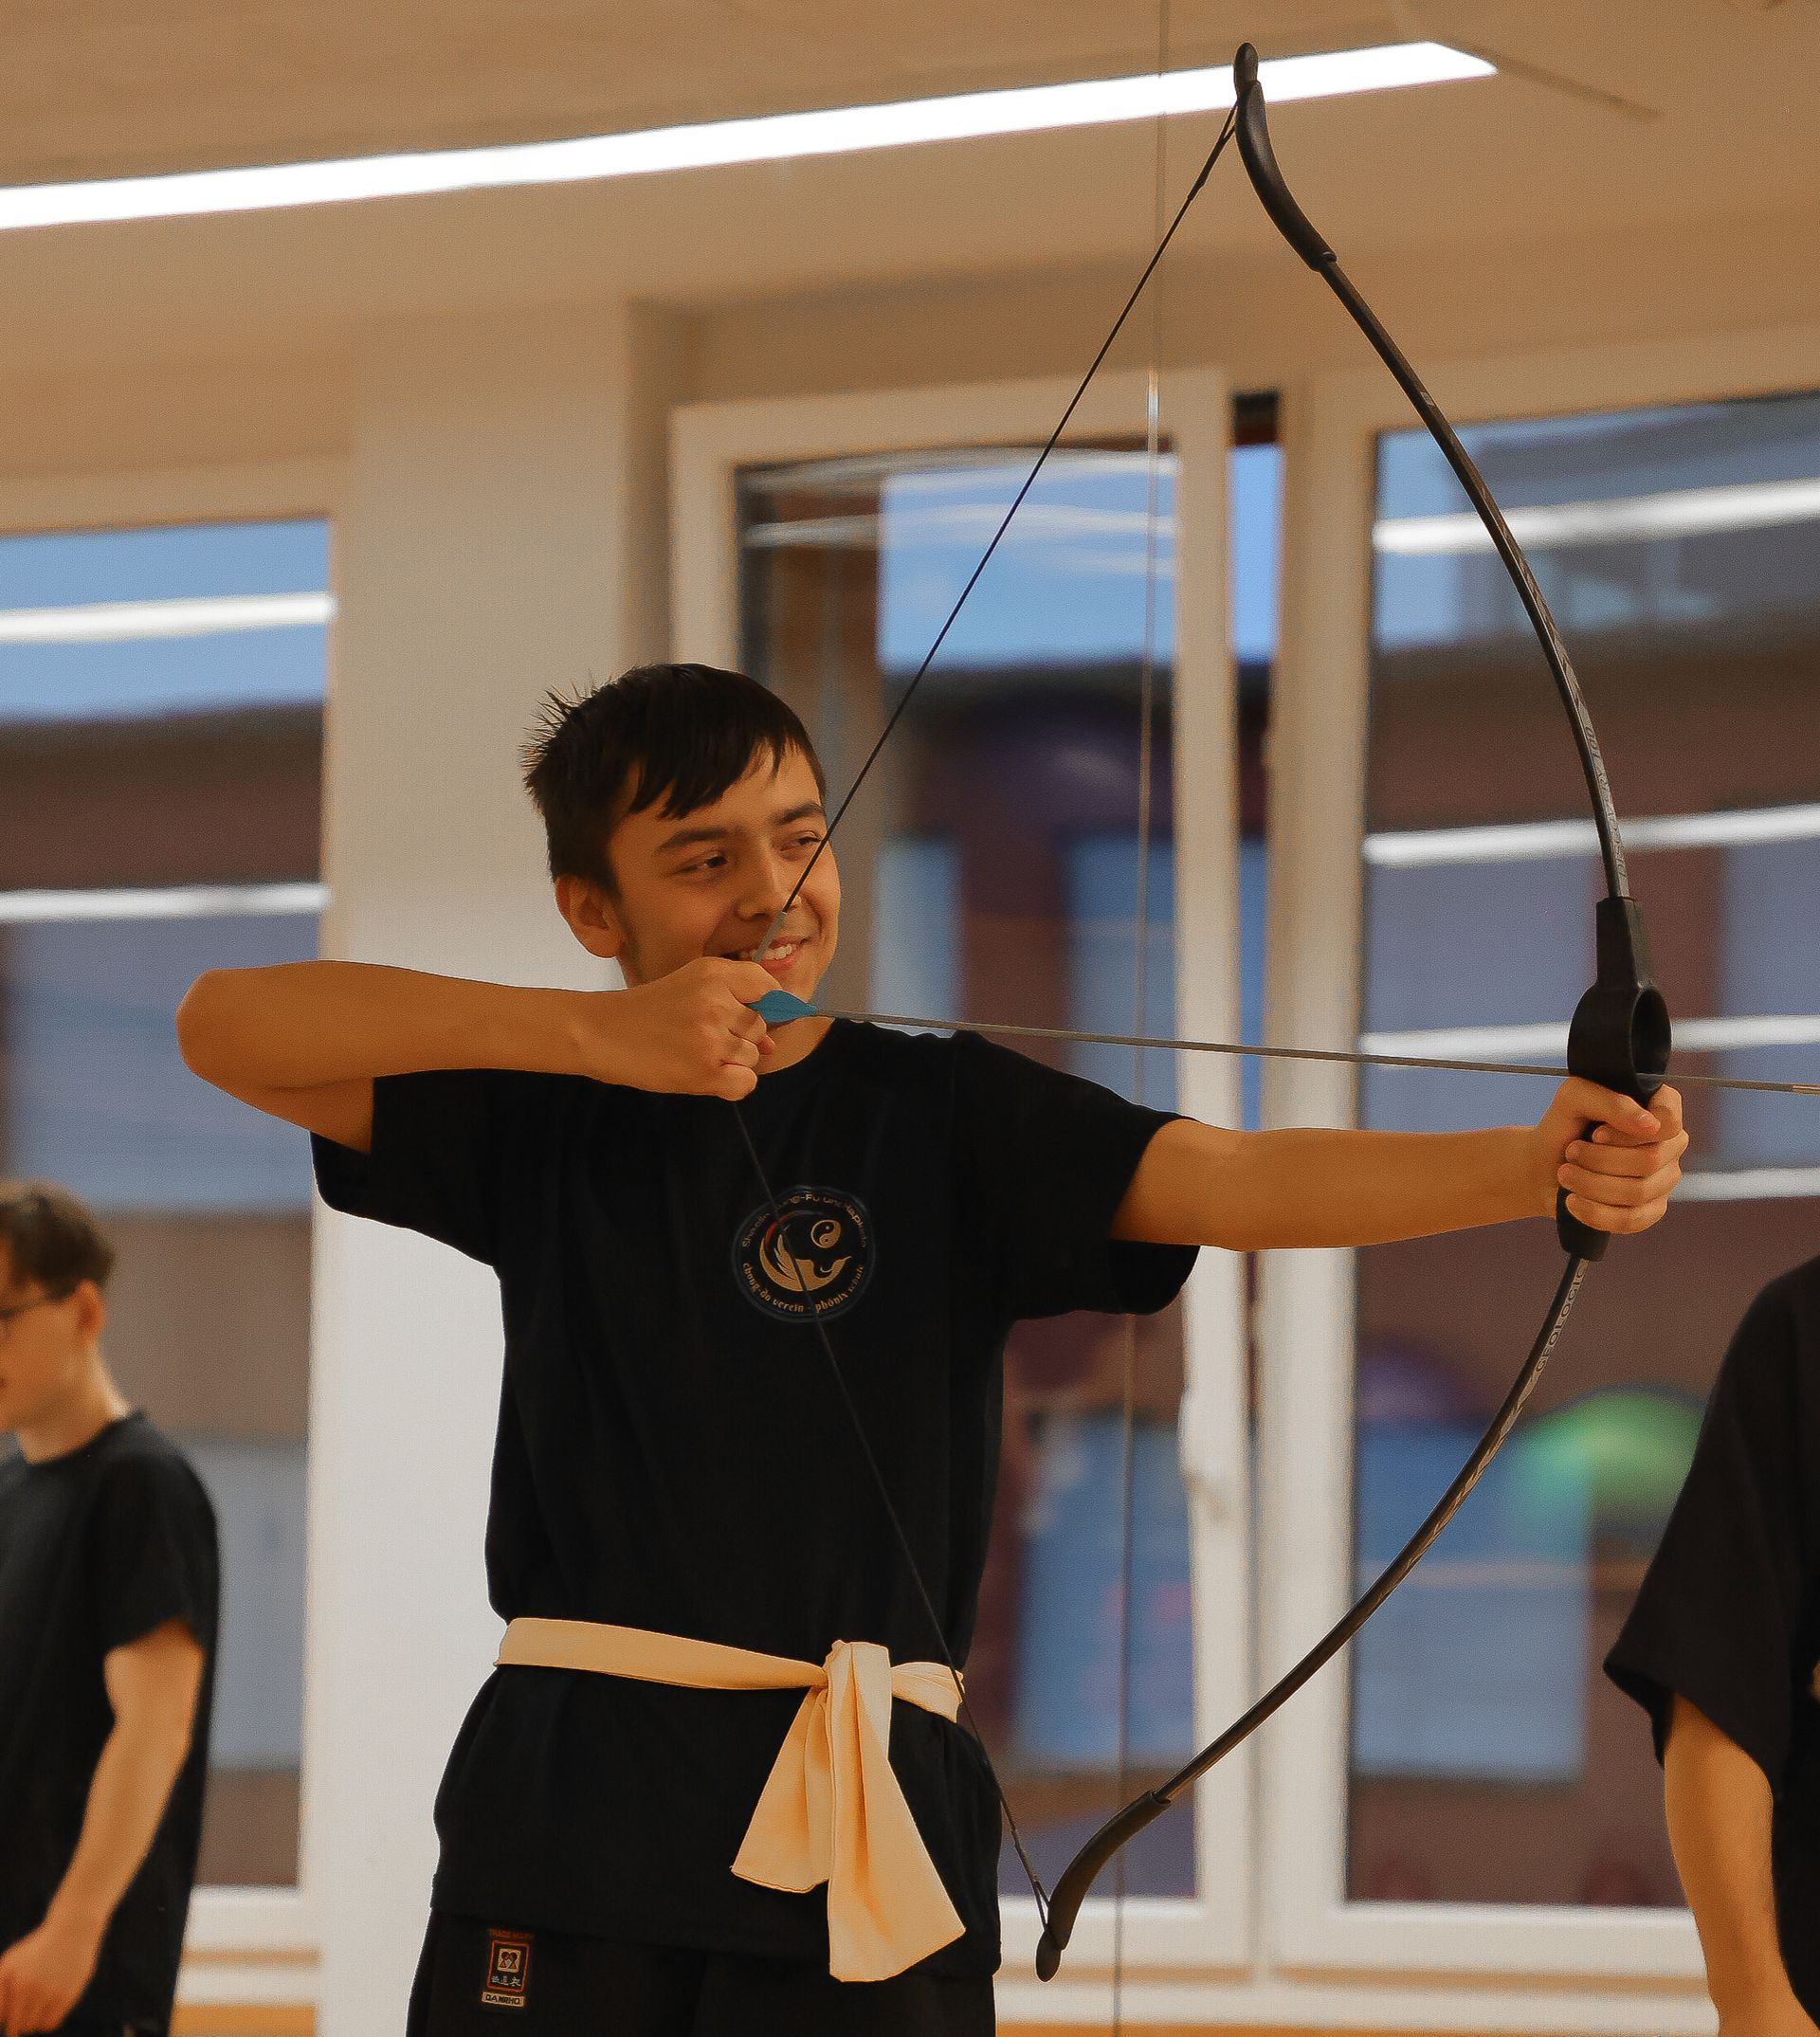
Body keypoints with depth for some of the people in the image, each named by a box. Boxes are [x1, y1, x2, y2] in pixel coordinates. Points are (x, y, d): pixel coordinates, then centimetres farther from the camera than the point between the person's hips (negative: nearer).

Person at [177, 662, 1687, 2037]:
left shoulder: (940, 1117, 5)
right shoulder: (545, 1119, 9)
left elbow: (1228, 1181, -11)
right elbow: (225, 1022, -2)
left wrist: (1538, 1167, -29)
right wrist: (592, 1035, -12)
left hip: (860, 1830, -1)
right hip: (573, 1807, 1)